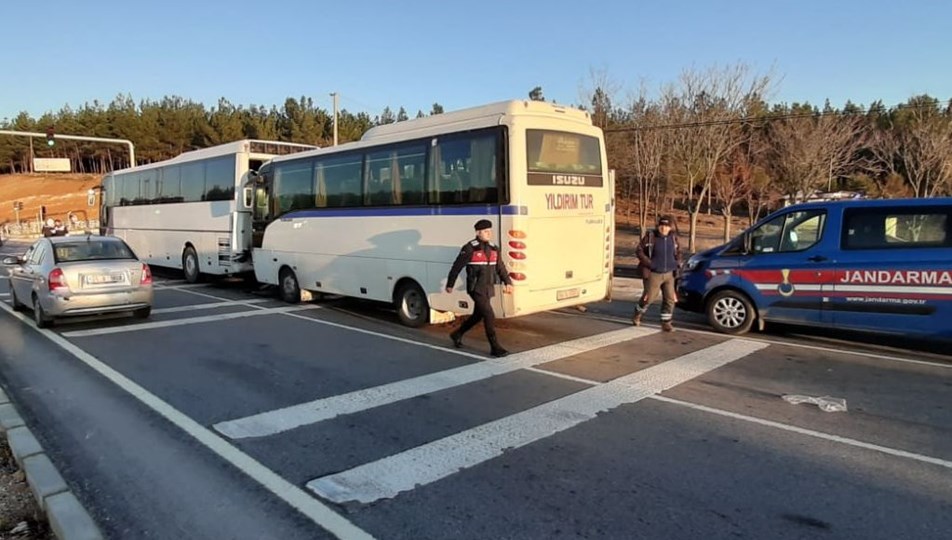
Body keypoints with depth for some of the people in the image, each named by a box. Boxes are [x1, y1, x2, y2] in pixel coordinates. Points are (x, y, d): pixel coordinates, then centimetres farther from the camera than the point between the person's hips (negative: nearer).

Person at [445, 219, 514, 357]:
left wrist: (508, 282, -4)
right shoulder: (469, 248, -13)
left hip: (488, 289, 8)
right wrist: (450, 284, -1)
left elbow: (500, 268, 9)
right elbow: (457, 267, -6)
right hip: (476, 288, -8)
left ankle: (457, 335, 39)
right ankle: (495, 347, -5)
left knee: (478, 315, 19)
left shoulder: (493, 249, 7)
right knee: (489, 316, -13)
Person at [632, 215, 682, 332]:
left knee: (670, 299, 1)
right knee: (648, 298, 4)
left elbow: (678, 252, 18)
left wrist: (678, 263, 3)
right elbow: (639, 250, -5)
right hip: (654, 274, -4)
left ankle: (666, 323, 13)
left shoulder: (673, 237, 2)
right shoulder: (650, 236, -11)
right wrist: (649, 263, -14)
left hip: (669, 274, 4)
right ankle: (637, 315, 30)